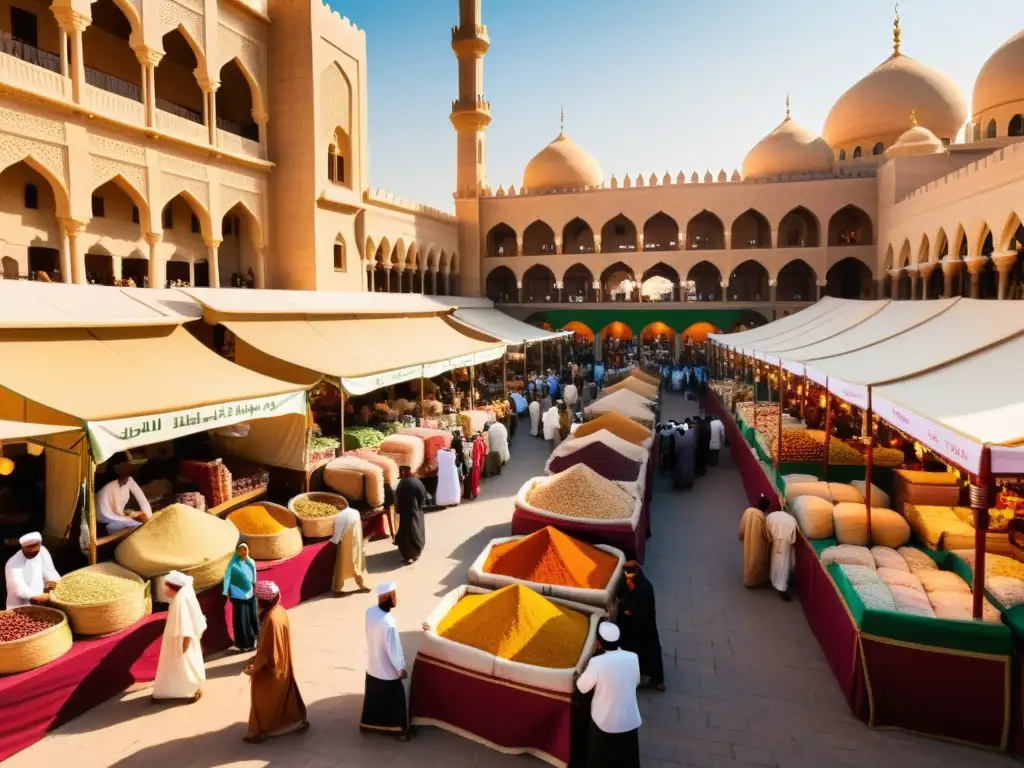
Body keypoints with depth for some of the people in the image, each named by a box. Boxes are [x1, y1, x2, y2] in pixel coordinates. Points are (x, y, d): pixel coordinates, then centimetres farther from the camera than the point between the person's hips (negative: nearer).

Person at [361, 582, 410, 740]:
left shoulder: (370, 611, -13)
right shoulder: (389, 623, -36)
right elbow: (394, 649, -24)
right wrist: (401, 668, -9)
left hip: (372, 666, 7)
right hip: (388, 671, -7)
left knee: (372, 696, 27)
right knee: (395, 700, 15)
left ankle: (367, 723, 46)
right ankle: (398, 729, 32)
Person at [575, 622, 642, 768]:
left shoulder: (597, 662, -25)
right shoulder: (633, 658, -14)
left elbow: (582, 687, -11)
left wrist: (588, 669, 6)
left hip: (604, 721, -3)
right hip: (629, 721, 3)